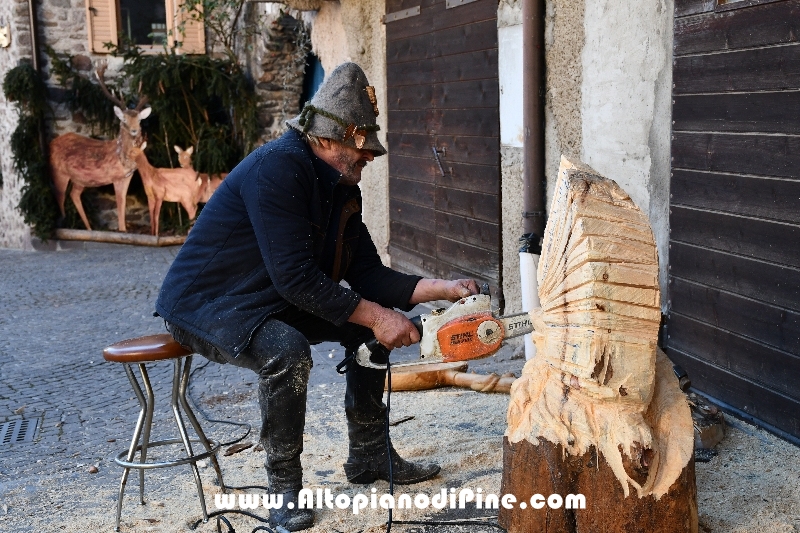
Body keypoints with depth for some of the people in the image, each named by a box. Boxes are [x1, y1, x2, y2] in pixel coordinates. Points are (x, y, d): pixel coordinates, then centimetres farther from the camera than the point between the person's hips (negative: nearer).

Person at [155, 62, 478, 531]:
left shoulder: (343, 189, 2)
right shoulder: (278, 167, -26)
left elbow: (367, 274, 1)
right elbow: (296, 278, -31)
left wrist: (443, 289, -9)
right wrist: (375, 316, -26)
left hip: (274, 302, 10)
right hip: (204, 304, -9)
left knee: (370, 318, 9)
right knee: (287, 351, -35)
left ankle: (369, 454, 19)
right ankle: (284, 486, -14)